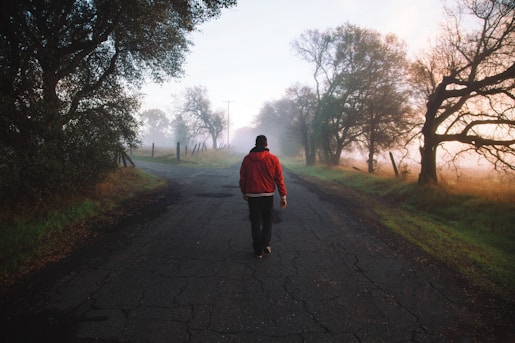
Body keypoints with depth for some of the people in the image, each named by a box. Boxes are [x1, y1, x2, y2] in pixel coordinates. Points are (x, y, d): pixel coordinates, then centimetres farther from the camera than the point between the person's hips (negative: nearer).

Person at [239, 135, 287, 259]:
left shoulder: (247, 159, -1)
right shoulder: (273, 159, -6)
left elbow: (242, 178, 4)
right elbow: (279, 179, -6)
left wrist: (244, 193, 18)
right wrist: (283, 196, 0)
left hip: (252, 196, 1)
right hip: (268, 196, 0)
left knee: (256, 223, 10)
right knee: (267, 221, 18)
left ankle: (258, 250, 14)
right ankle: (265, 245, 7)